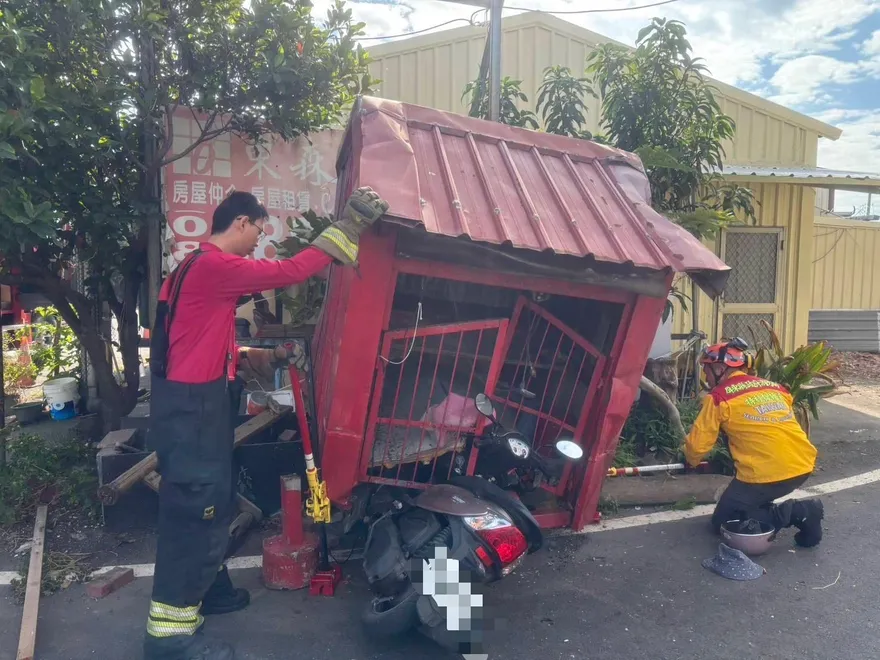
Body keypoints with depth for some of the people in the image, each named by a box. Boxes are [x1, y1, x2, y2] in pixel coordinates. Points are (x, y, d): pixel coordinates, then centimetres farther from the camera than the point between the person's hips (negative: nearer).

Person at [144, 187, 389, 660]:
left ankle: (206, 586, 36)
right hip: (193, 407, -11)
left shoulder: (203, 267, 17)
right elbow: (290, 272, -22)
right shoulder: (216, 266, -17)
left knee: (212, 501, 20)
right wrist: (347, 227, -17)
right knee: (197, 508, -5)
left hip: (198, 402, 11)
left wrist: (268, 358, 16)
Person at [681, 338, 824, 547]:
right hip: (803, 466, 7)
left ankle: (788, 514, -8)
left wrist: (691, 460, 23)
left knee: (723, 521, 10)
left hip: (765, 474, -7)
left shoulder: (719, 396, -1)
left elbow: (698, 443, 1)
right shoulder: (775, 387, 17)